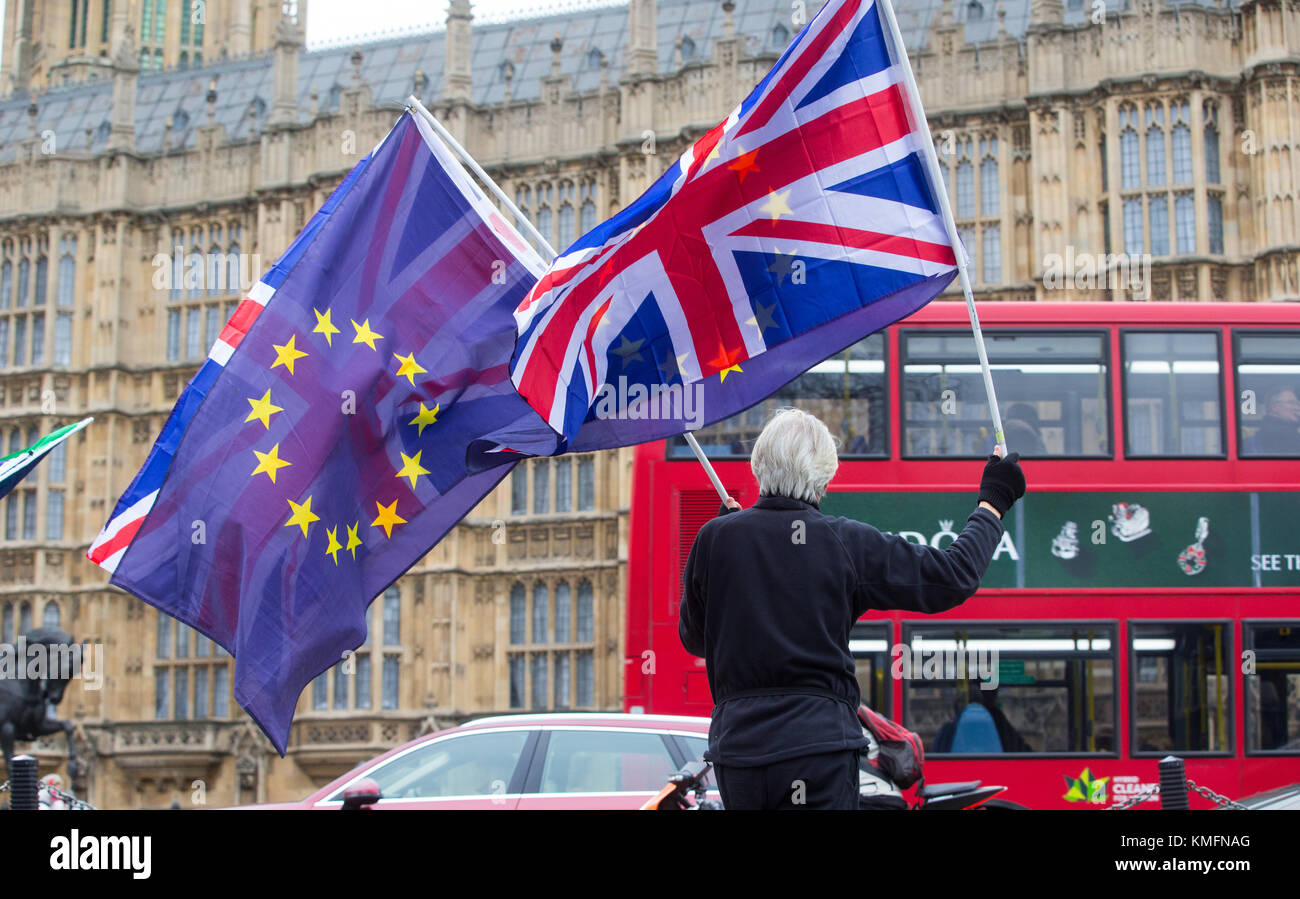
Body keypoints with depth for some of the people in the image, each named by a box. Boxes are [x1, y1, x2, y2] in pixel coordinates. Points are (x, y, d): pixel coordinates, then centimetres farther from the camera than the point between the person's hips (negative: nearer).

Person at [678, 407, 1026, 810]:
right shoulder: (848, 542, -3)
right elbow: (954, 577, 2)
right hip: (819, 742, -2)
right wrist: (993, 501, 17)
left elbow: (693, 638, 15)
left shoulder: (714, 539, 1)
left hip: (736, 742, 3)